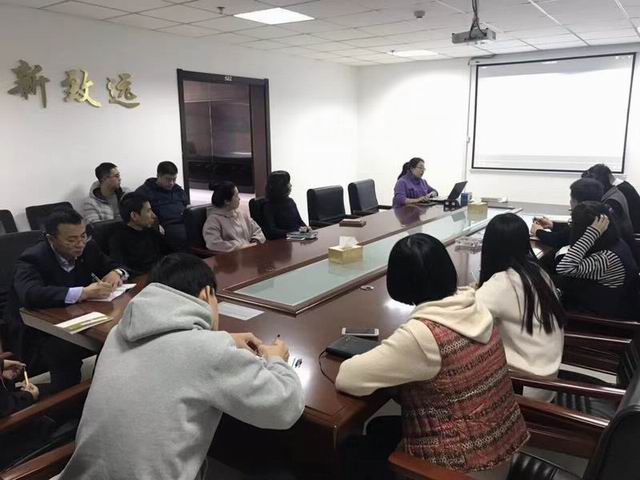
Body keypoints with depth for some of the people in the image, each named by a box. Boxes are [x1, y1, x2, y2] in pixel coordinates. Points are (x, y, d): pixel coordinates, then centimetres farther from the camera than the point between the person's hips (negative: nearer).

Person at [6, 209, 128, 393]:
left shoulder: (87, 248, -1)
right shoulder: (32, 259, -17)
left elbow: (113, 265, 15)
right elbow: (31, 294, -37)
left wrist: (116, 273, -11)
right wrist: (83, 293, -42)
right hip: (37, 335, -6)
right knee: (65, 351, -36)